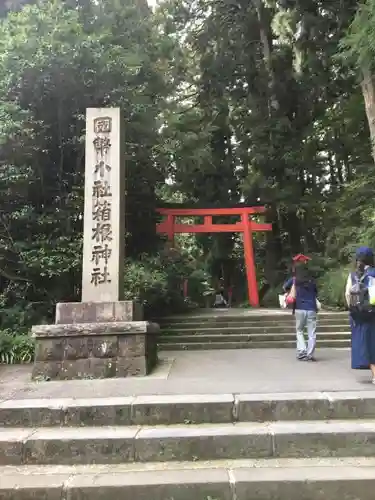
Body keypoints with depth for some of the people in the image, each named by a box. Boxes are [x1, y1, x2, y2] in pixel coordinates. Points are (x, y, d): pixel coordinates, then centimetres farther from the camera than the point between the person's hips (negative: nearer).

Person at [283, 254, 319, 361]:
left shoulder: (294, 280, -1)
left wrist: (290, 292, 30)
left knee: (299, 331, 16)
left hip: (299, 309, 0)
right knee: (312, 333, 6)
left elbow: (285, 288, 14)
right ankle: (309, 354, 5)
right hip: (311, 309, 1)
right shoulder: (312, 280, 4)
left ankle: (302, 352, 5)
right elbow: (316, 293, 16)